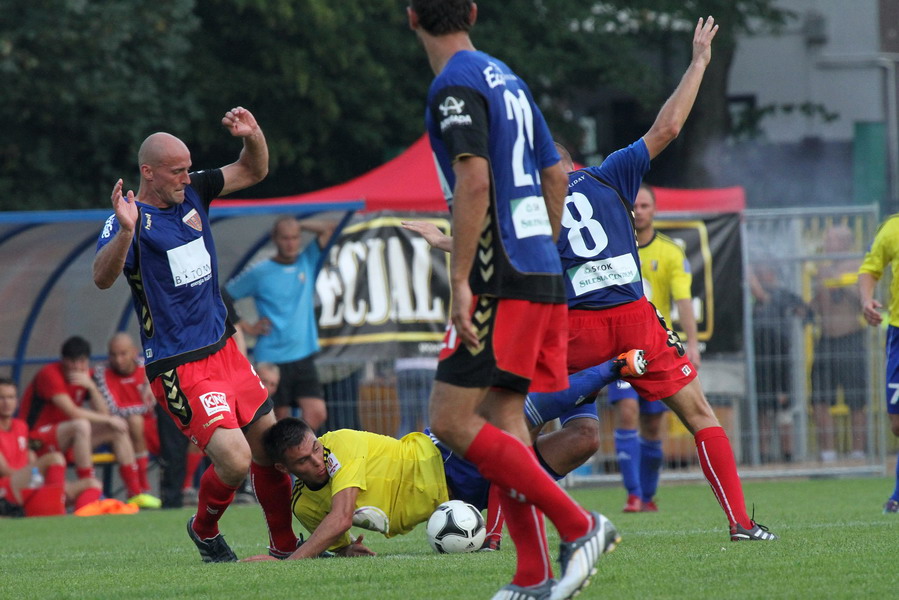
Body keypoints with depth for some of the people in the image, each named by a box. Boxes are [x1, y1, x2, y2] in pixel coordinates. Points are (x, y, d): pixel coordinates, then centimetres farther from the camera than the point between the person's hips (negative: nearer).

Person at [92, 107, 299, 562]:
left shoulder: (193, 193, 6)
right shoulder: (131, 220, -15)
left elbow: (253, 171, 17)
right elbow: (103, 278, -31)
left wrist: (252, 136, -4)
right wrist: (125, 231, -48)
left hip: (223, 350, 8)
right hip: (178, 367, -8)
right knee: (234, 459, -17)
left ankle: (285, 545, 26)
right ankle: (204, 530, 12)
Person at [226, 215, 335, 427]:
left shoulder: (308, 262, 9)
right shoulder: (258, 272, -2)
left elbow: (329, 228, 7)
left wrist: (300, 225, 3)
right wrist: (247, 328, -3)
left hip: (303, 357, 3)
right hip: (272, 360, -3)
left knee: (317, 414, -9)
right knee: (279, 419, 2)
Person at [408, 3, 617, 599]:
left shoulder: (455, 85, -10)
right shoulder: (508, 80, 17)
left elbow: (474, 181, -21)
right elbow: (555, 177, 22)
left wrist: (460, 281, -21)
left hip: (500, 281, -9)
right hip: (542, 276, 9)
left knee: (452, 420, -9)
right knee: (502, 416, 9)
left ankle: (578, 526, -13)